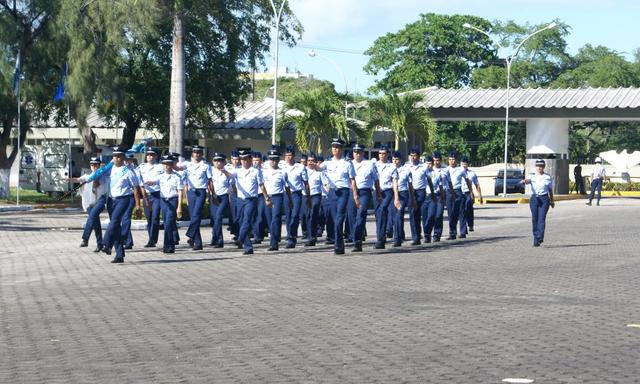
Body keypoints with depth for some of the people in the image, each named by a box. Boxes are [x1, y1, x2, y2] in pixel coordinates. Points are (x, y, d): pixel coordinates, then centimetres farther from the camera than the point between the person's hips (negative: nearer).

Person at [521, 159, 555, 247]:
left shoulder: (548, 177, 8)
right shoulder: (532, 176, 7)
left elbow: (550, 190, 16)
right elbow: (528, 180, -16)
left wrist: (552, 201, 20)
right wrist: (524, 181, -40)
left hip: (544, 199, -1)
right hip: (534, 198, 1)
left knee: (542, 218, -14)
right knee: (534, 219, 2)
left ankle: (540, 237, -23)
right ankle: (536, 238, 11)